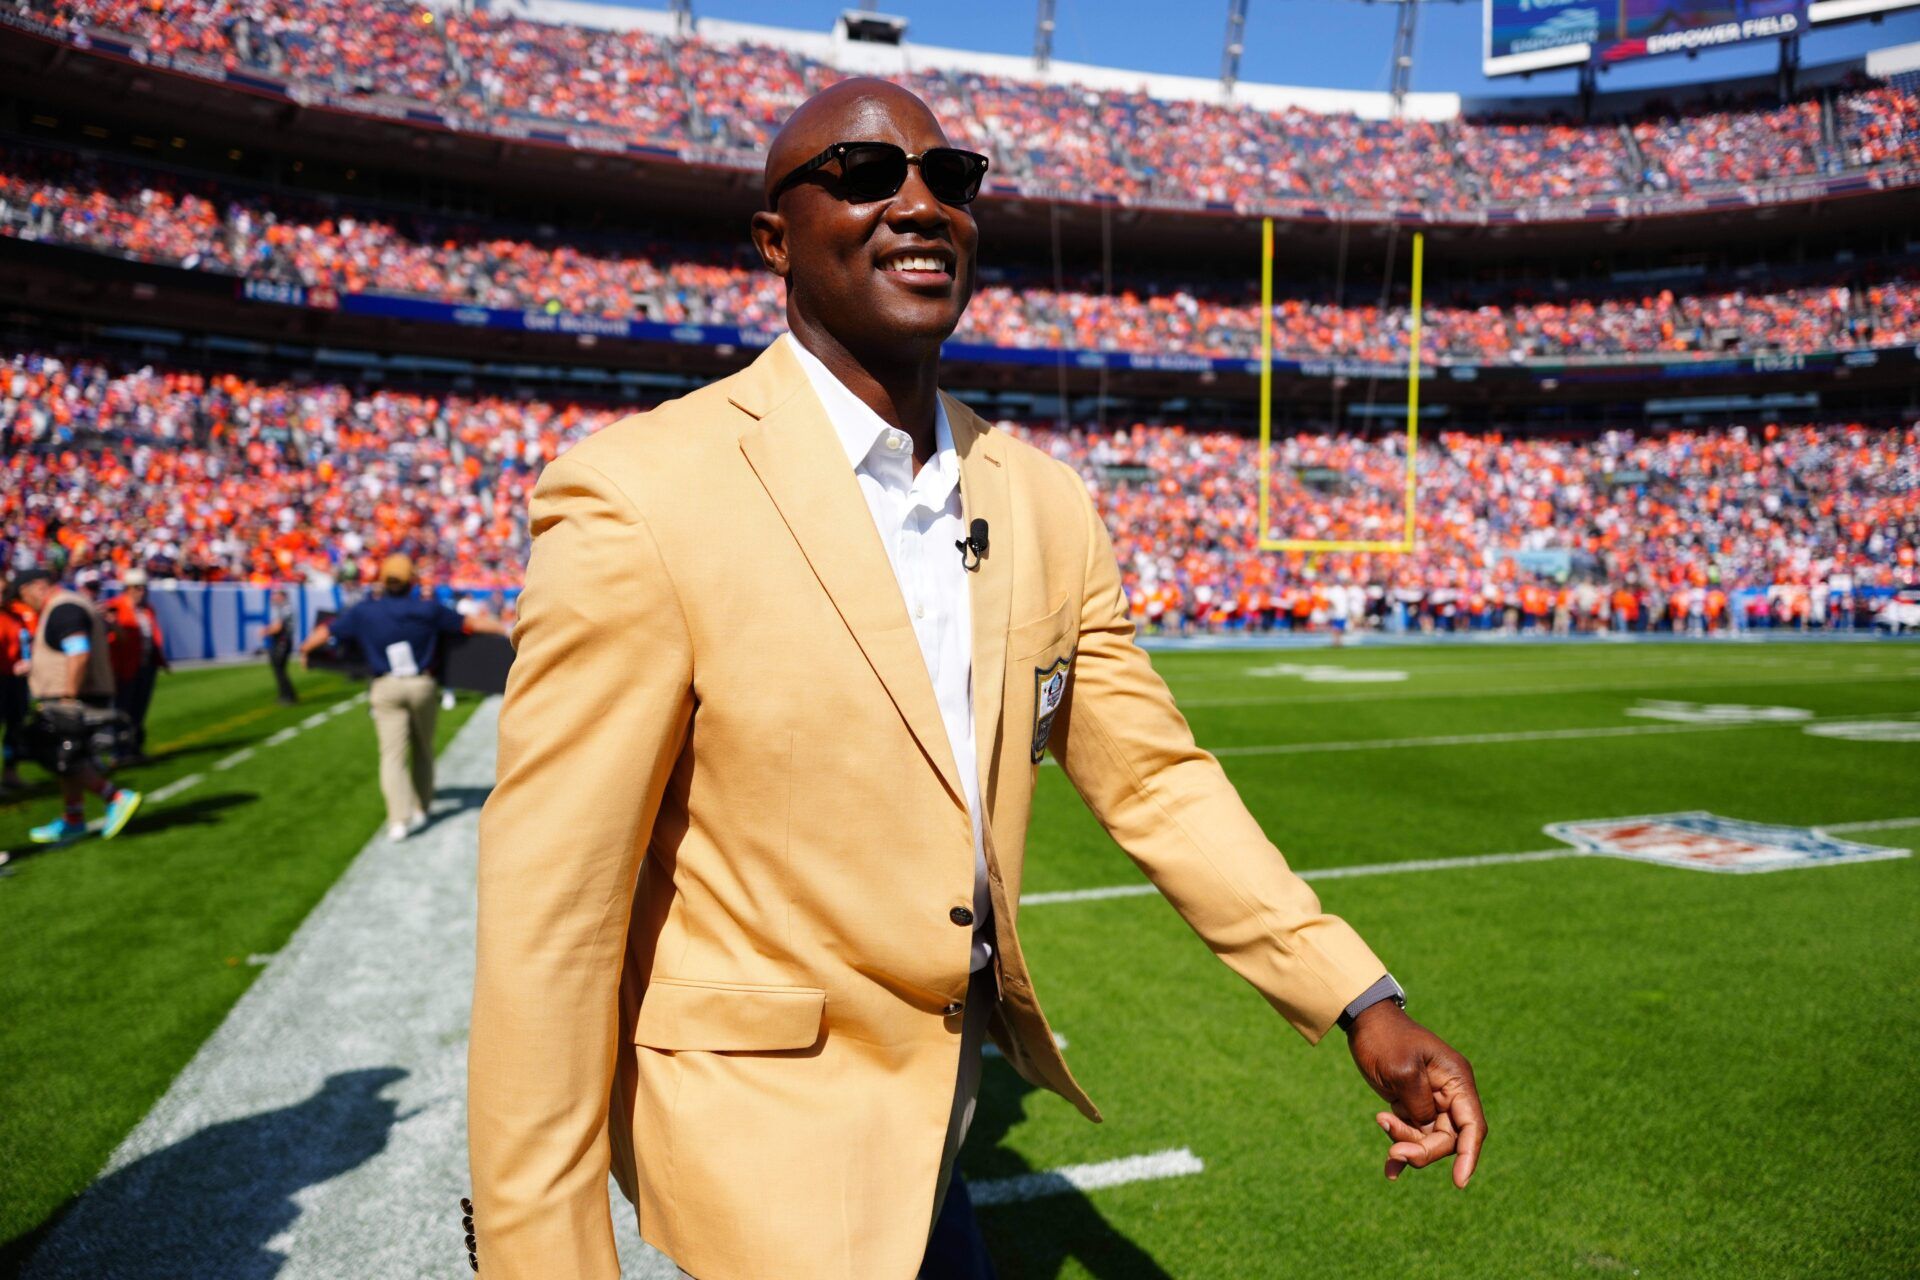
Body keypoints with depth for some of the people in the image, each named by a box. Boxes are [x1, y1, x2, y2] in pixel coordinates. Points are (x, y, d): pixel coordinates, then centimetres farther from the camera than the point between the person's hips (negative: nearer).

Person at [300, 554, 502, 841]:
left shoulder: (363, 612, -1)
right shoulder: (427, 610, -3)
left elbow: (325, 631, 10)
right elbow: (470, 624, 3)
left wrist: (305, 650, 31)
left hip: (386, 688, 0)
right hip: (422, 686, 0)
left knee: (392, 754, -2)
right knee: (423, 750, 16)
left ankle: (399, 818, -13)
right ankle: (421, 809, 24)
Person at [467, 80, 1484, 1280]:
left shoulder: (1047, 504, -2)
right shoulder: (637, 499, -21)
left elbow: (1152, 775, 1)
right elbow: (548, 922, -20)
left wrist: (1361, 1000, -5)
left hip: (949, 1089, 6)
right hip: (768, 1125, -5)